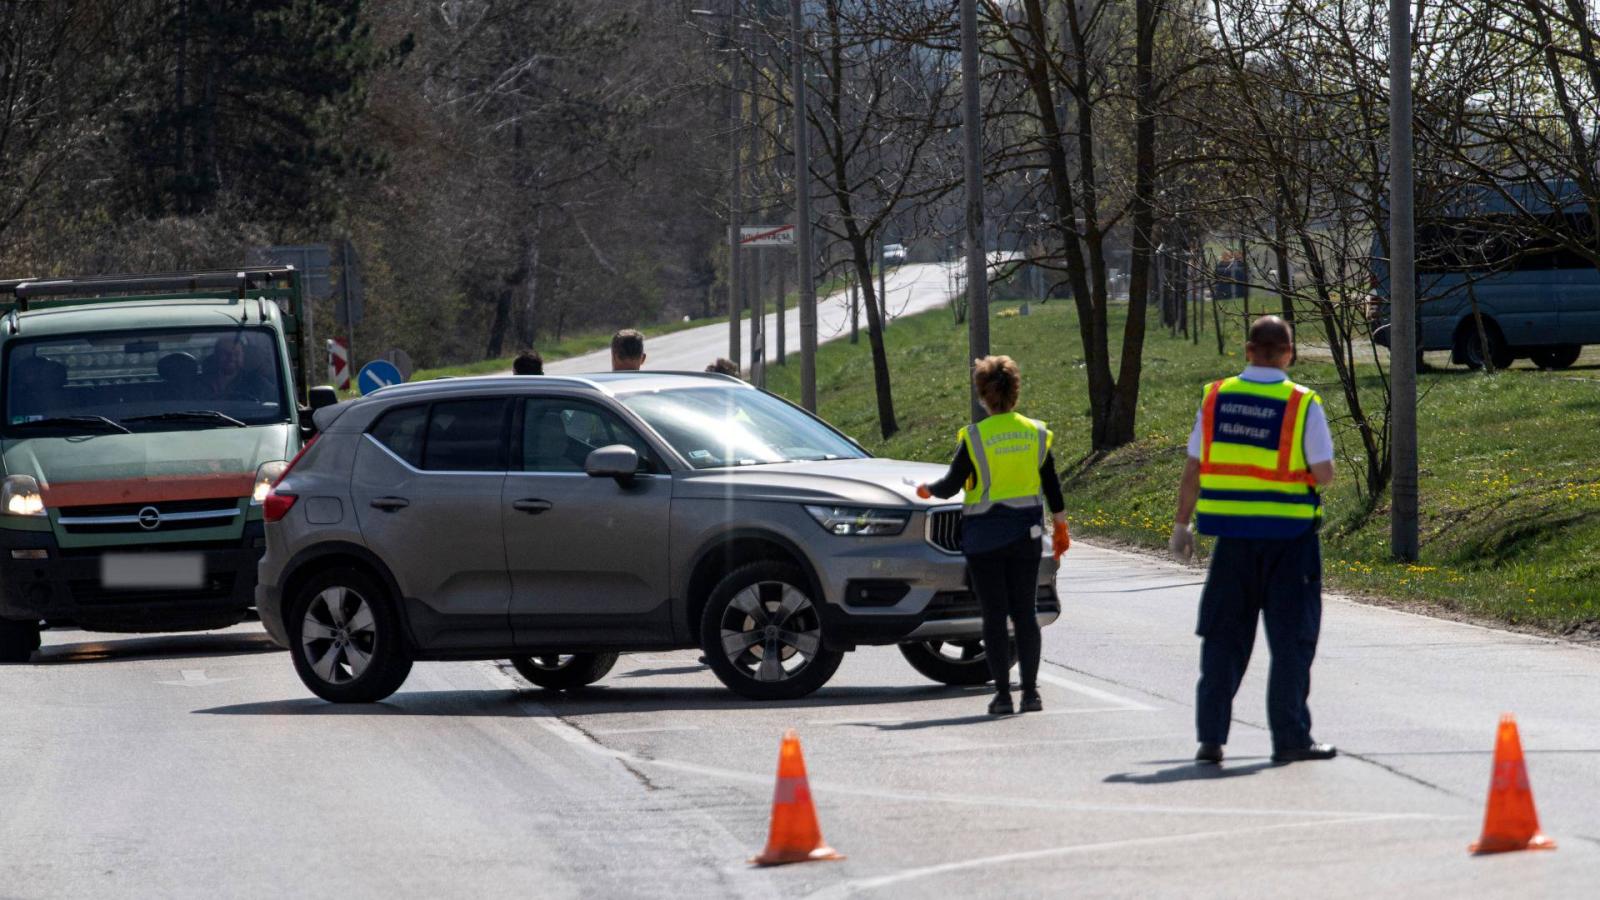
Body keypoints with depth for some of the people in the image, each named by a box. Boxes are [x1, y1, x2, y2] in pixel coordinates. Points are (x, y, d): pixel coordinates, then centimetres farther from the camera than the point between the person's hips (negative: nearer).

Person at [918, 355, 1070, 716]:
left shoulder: (974, 438, -10)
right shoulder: (1036, 434, 1)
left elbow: (950, 485, -7)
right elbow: (1052, 489, 7)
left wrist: (927, 490, 14)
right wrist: (1061, 528, 17)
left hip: (984, 537, -3)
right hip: (1025, 535, 3)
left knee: (994, 616, 1)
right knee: (1025, 613, 8)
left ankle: (1003, 693, -2)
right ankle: (1030, 691, 3)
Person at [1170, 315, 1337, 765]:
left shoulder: (1216, 398, 1)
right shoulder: (1302, 404, -9)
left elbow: (1193, 469, 4)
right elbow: (1324, 474, -10)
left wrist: (1182, 524, 13)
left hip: (1233, 533, 3)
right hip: (1289, 534, -3)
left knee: (1223, 637, 11)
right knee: (1291, 639, 5)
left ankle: (1210, 736, 9)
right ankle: (1290, 738, 5)